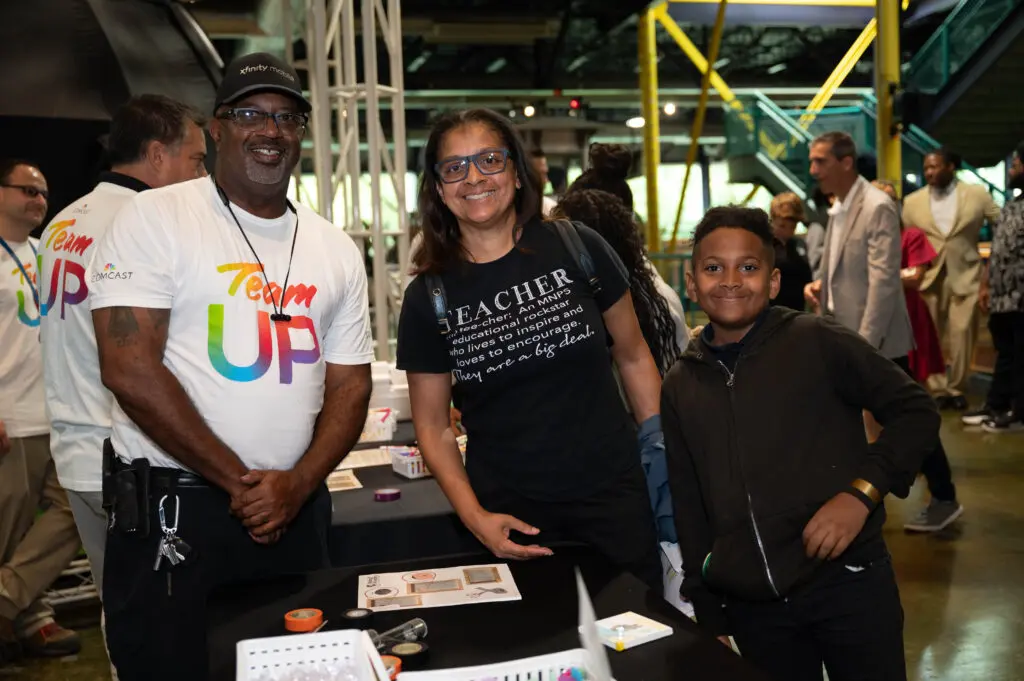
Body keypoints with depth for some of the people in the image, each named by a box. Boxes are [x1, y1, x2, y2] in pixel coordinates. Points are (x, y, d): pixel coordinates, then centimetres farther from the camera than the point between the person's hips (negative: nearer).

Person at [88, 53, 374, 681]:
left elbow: (350, 385, 8)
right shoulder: (155, 218, -6)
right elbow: (129, 369, -14)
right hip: (171, 507, -4)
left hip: (297, 507, 5)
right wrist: (239, 482, -12)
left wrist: (298, 485, -9)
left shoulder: (338, 249, 8)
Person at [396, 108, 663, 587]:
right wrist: (474, 516, -8)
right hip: (510, 512, 0)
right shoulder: (428, 297, -2)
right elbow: (433, 425, 3)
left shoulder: (576, 249, -5)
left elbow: (633, 357, 5)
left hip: (613, 494, 0)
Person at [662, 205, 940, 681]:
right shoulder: (679, 387, 6)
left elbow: (916, 411, -2)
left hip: (848, 582, -3)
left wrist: (862, 492, -15)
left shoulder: (818, 342, -5)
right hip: (750, 606, 3)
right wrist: (709, 613, 11)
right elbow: (689, 507, 11)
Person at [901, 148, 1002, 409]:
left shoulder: (977, 194, 3)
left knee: (961, 334, -4)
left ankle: (957, 389, 12)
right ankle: (938, 390, 13)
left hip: (964, 276, -1)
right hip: (928, 277, 1)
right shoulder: (912, 202, 5)